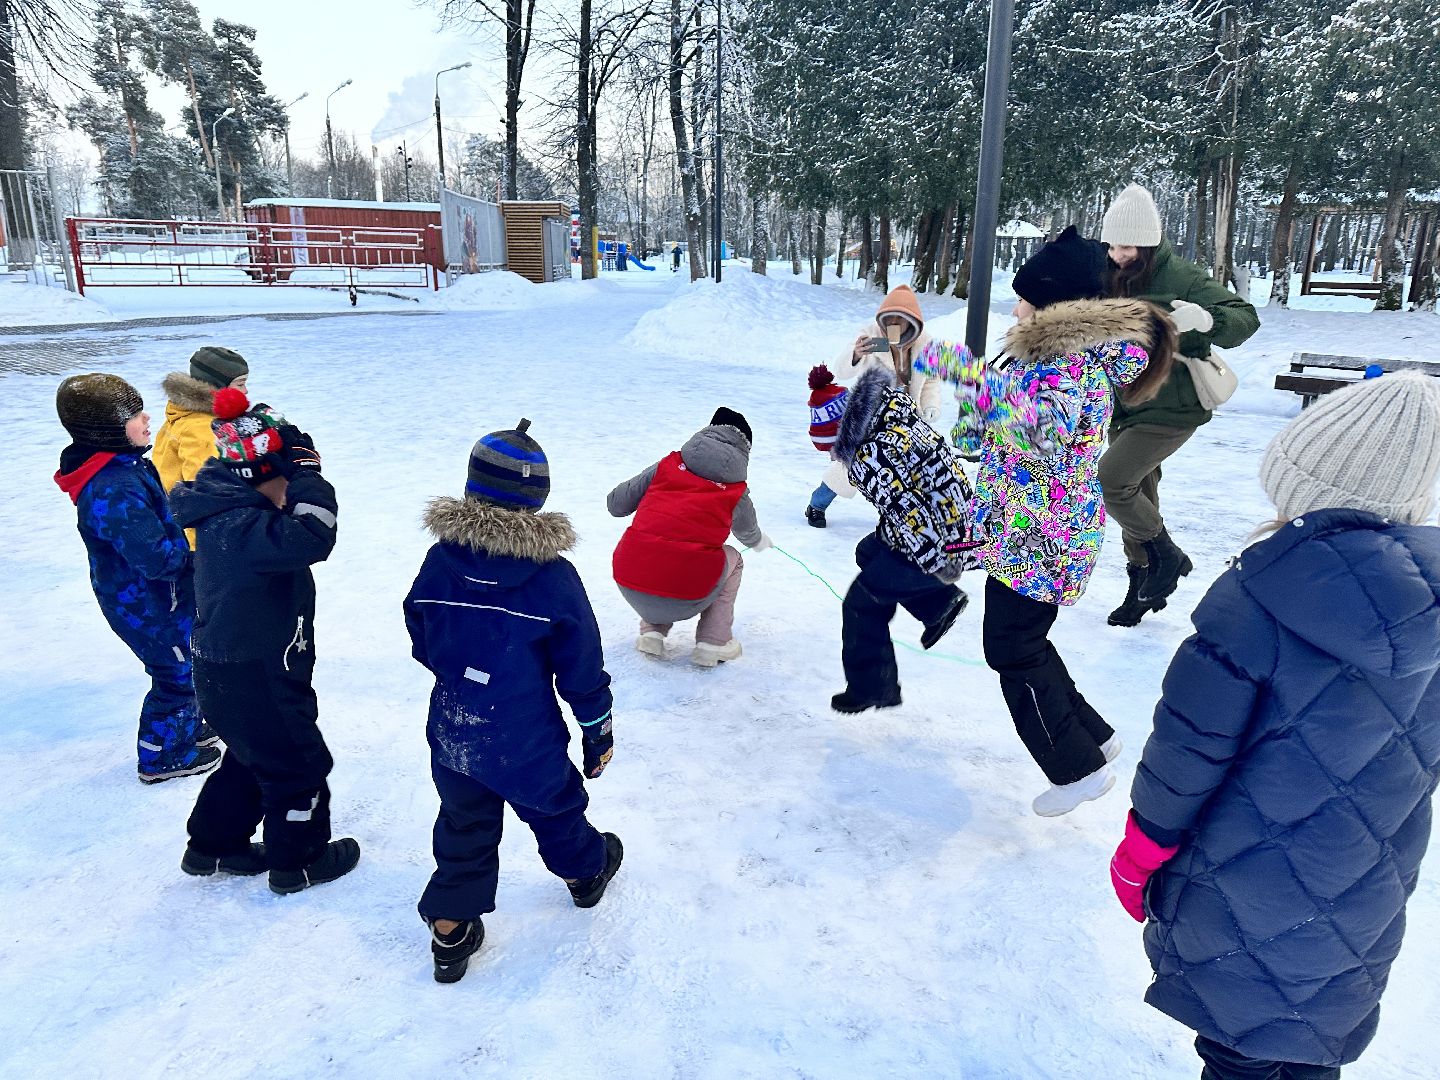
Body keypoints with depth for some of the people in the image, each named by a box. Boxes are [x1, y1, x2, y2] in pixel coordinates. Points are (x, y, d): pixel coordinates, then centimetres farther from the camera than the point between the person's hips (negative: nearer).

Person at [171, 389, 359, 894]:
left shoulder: (233, 508, 3)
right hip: (253, 680, -10)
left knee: (253, 758, 27)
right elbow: (310, 539, -44)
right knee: (299, 764, 9)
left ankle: (214, 846, 43)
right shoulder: (237, 526, -30)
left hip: (233, 668, 10)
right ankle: (299, 861, 27)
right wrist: (308, 473, -34)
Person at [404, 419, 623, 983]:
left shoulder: (441, 559, -13)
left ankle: (450, 933, 28)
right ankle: (585, 871, 50)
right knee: (553, 809, 24)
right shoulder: (554, 576, -21)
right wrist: (599, 731, 2)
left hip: (453, 734, 2)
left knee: (465, 828, 20)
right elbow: (581, 667, -12)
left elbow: (421, 640, 2)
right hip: (528, 742, -2)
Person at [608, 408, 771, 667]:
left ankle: (652, 630, 22)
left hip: (629, 584, 3)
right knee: (732, 559, 27)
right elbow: (749, 535, 30)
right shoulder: (736, 492, 8)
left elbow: (616, 505, 15)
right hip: (685, 599, -3)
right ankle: (713, 642, 20)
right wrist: (761, 542, 55)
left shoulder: (668, 464, 11)